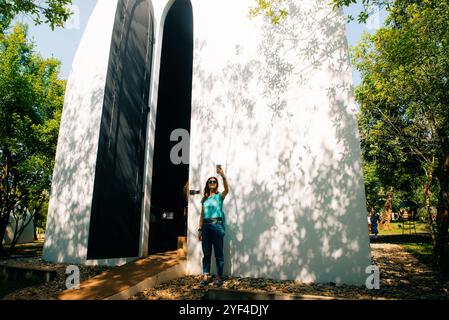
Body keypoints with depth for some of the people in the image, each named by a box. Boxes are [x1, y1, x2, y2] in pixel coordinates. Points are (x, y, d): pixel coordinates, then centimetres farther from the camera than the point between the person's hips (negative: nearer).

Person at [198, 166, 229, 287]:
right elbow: (202, 215, 16)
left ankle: (219, 277, 9)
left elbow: (227, 189, -19)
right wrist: (200, 229, 10)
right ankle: (206, 276, 15)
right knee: (206, 253, 8)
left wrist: (223, 176, -33)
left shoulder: (219, 196, 3)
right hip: (206, 225, 4)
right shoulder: (204, 199, 16)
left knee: (218, 252, 1)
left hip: (217, 225, -4)